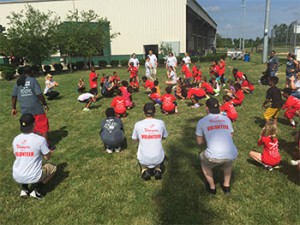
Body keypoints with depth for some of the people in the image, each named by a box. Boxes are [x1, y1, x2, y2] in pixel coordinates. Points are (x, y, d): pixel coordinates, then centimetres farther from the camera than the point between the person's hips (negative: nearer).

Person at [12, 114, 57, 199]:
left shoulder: (16, 139, 0)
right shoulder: (40, 139, -15)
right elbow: (47, 157, -2)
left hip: (17, 178, 5)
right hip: (33, 177, -5)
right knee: (52, 167, 22)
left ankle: (24, 189, 17)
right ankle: (37, 189, 6)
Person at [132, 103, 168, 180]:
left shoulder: (138, 124, -10)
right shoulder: (161, 123, -8)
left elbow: (135, 139, 7)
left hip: (144, 159, 0)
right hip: (158, 158, 1)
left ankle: (144, 170, 12)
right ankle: (157, 169, 13)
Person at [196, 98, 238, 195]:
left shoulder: (202, 121, 7)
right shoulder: (227, 119, 15)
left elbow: (199, 142, 15)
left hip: (214, 157, -3)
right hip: (232, 155, 3)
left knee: (203, 158, 32)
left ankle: (212, 187, 35)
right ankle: (226, 185, 39)